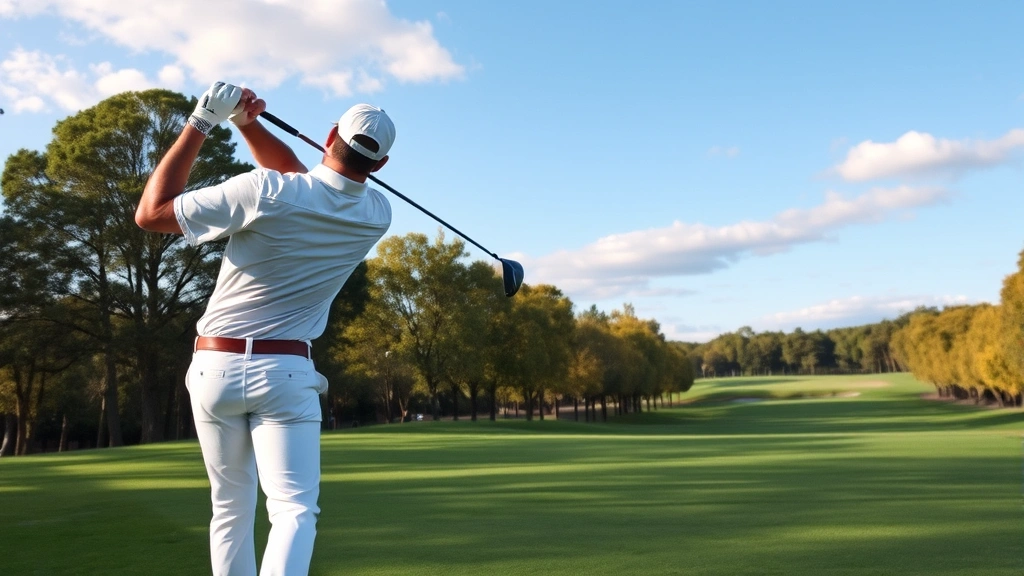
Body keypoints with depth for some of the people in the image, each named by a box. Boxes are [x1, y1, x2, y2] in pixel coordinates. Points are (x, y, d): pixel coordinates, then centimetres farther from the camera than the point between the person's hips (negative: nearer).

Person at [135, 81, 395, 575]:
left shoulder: (264, 191, -15)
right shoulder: (377, 216, -2)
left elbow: (150, 214, -7)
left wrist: (200, 123, -4)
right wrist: (247, 123, 6)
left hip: (214, 367, 1)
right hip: (285, 373, 0)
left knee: (231, 509, 15)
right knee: (294, 510, -4)